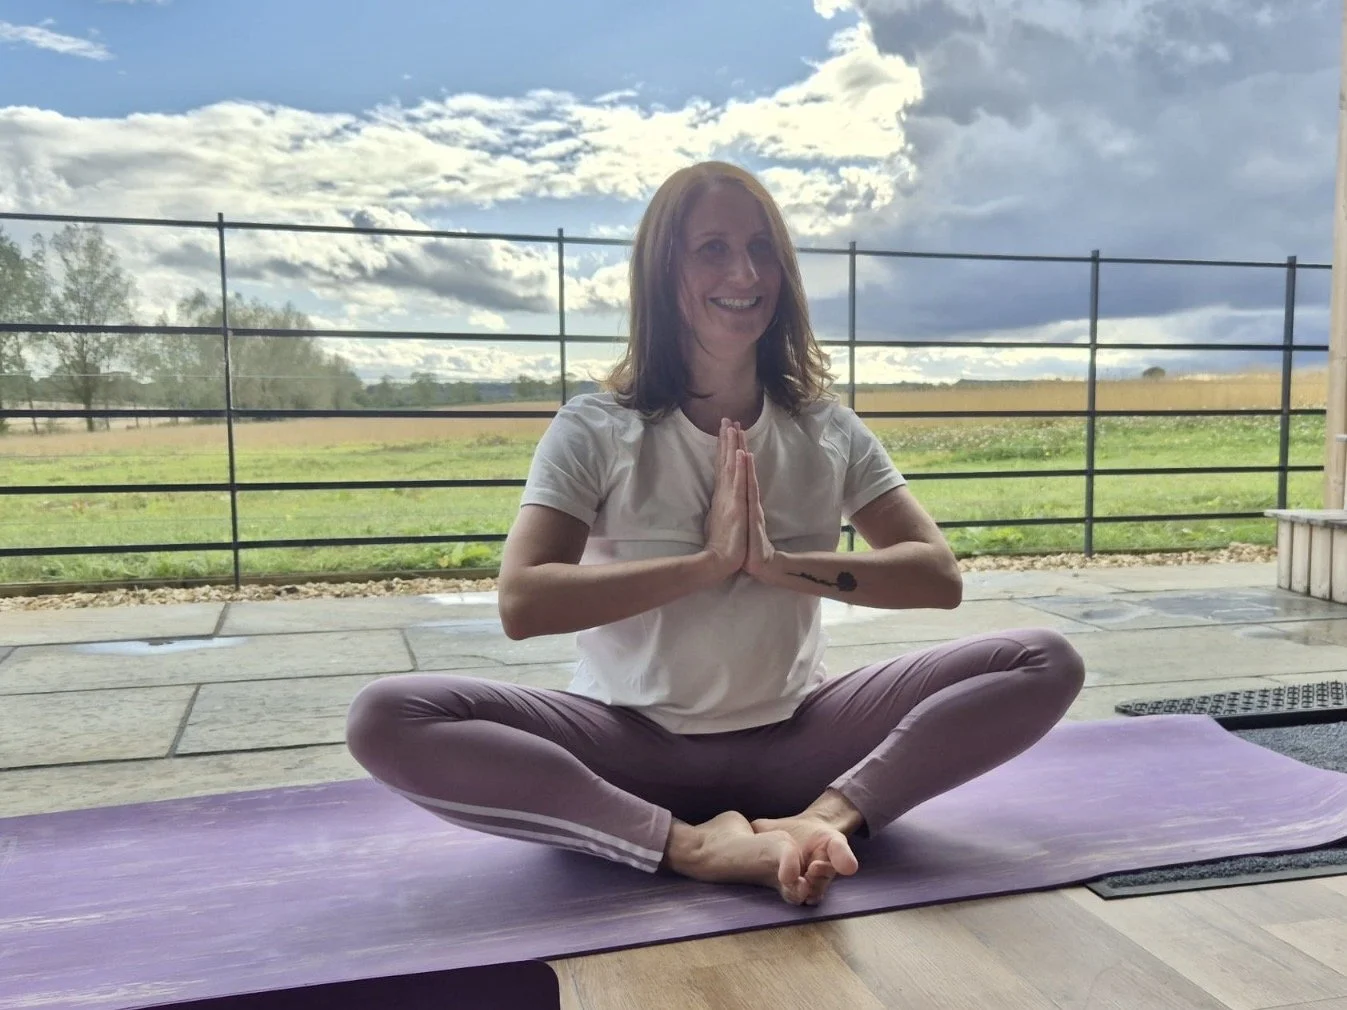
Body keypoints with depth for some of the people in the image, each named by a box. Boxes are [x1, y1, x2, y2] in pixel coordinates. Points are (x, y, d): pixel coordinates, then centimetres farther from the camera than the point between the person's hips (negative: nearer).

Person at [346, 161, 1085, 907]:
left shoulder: (829, 431, 4)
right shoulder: (596, 429, -4)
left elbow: (939, 577, -4)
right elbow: (521, 604, -16)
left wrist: (778, 564, -18)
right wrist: (708, 561, -21)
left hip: (793, 741, 2)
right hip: (630, 746, -2)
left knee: (1047, 663, -14)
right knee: (386, 717, -26)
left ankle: (824, 818, -28)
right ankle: (689, 843, -30)